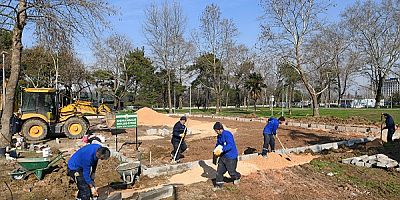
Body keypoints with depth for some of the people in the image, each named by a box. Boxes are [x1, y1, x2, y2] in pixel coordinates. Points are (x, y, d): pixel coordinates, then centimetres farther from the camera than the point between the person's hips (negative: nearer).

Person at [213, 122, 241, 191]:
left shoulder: (227, 134, -22)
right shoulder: (219, 136, 6)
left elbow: (230, 145, -30)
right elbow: (218, 144, 21)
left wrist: (222, 150, -34)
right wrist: (216, 149, -1)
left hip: (231, 157, -8)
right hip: (223, 156, 8)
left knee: (232, 172, 7)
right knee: (219, 171, 4)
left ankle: (237, 177, 39)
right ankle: (219, 185, 17)